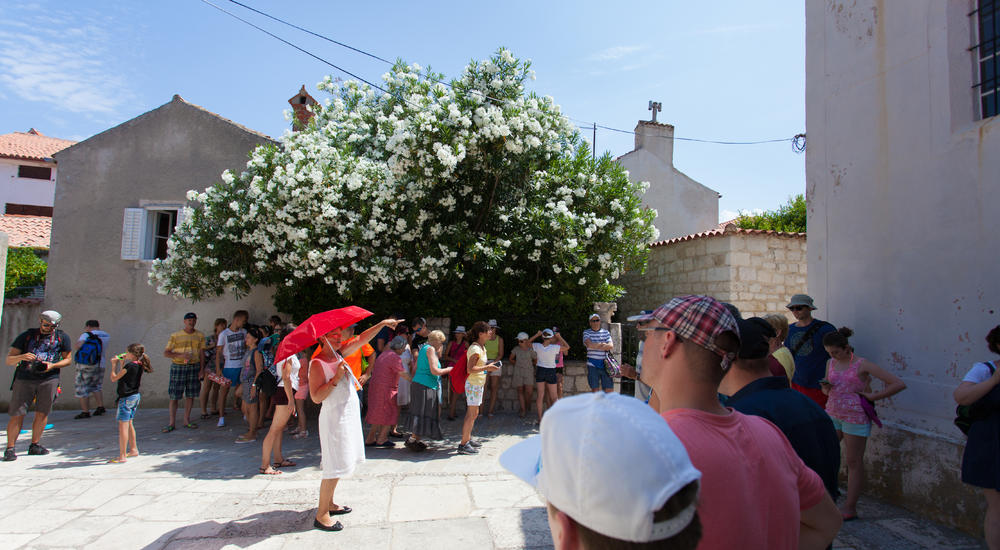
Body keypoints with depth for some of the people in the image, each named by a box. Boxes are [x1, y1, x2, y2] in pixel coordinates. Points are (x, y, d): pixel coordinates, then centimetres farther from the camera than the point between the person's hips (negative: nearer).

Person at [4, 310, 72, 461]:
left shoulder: (62, 337, 9)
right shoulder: (26, 335, 6)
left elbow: (67, 359, 12)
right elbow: (9, 360, 5)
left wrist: (52, 365, -7)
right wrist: (21, 357, -18)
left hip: (49, 379, 1)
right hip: (24, 379, -1)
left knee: (42, 413, 2)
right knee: (17, 415, -3)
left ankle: (35, 445, 16)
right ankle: (9, 449, 6)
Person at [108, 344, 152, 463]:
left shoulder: (129, 366, -18)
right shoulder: (139, 365, 6)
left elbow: (114, 378, -9)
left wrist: (114, 365, 1)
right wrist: (122, 363, 15)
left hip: (126, 398, -9)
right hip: (135, 396, 9)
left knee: (123, 426, -5)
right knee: (129, 424, 21)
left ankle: (122, 456, -3)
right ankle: (133, 449, 30)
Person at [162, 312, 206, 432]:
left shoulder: (200, 336, 7)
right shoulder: (175, 336, -2)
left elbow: (201, 354, 9)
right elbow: (166, 353, -2)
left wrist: (202, 369, 2)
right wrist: (180, 355, -17)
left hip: (194, 367, 2)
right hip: (178, 367, -2)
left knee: (190, 395, 6)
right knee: (174, 396, 0)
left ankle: (187, 420, 18)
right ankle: (172, 422, 9)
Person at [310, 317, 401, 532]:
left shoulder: (338, 355, 8)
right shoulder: (317, 363, -15)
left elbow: (361, 339, 14)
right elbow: (316, 397, -21)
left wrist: (383, 324, 10)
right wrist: (336, 378, -26)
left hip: (348, 415, 9)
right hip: (334, 417, -9)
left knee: (340, 464, 16)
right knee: (335, 466, -5)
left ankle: (329, 504, 29)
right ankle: (322, 515, 4)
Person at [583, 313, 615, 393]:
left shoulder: (606, 332, 11)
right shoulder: (587, 332, 5)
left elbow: (611, 346, -3)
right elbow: (589, 344, -13)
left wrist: (595, 346, -7)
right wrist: (602, 344, -3)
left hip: (605, 364, 2)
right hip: (593, 365, -2)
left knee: (609, 389, -1)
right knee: (595, 390, 2)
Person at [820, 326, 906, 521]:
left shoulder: (862, 365, -9)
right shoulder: (831, 363, 8)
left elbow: (899, 384, -11)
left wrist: (873, 396, -9)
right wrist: (825, 387, -4)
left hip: (855, 417, -6)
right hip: (832, 414, 6)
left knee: (854, 461, 2)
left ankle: (850, 508, 10)